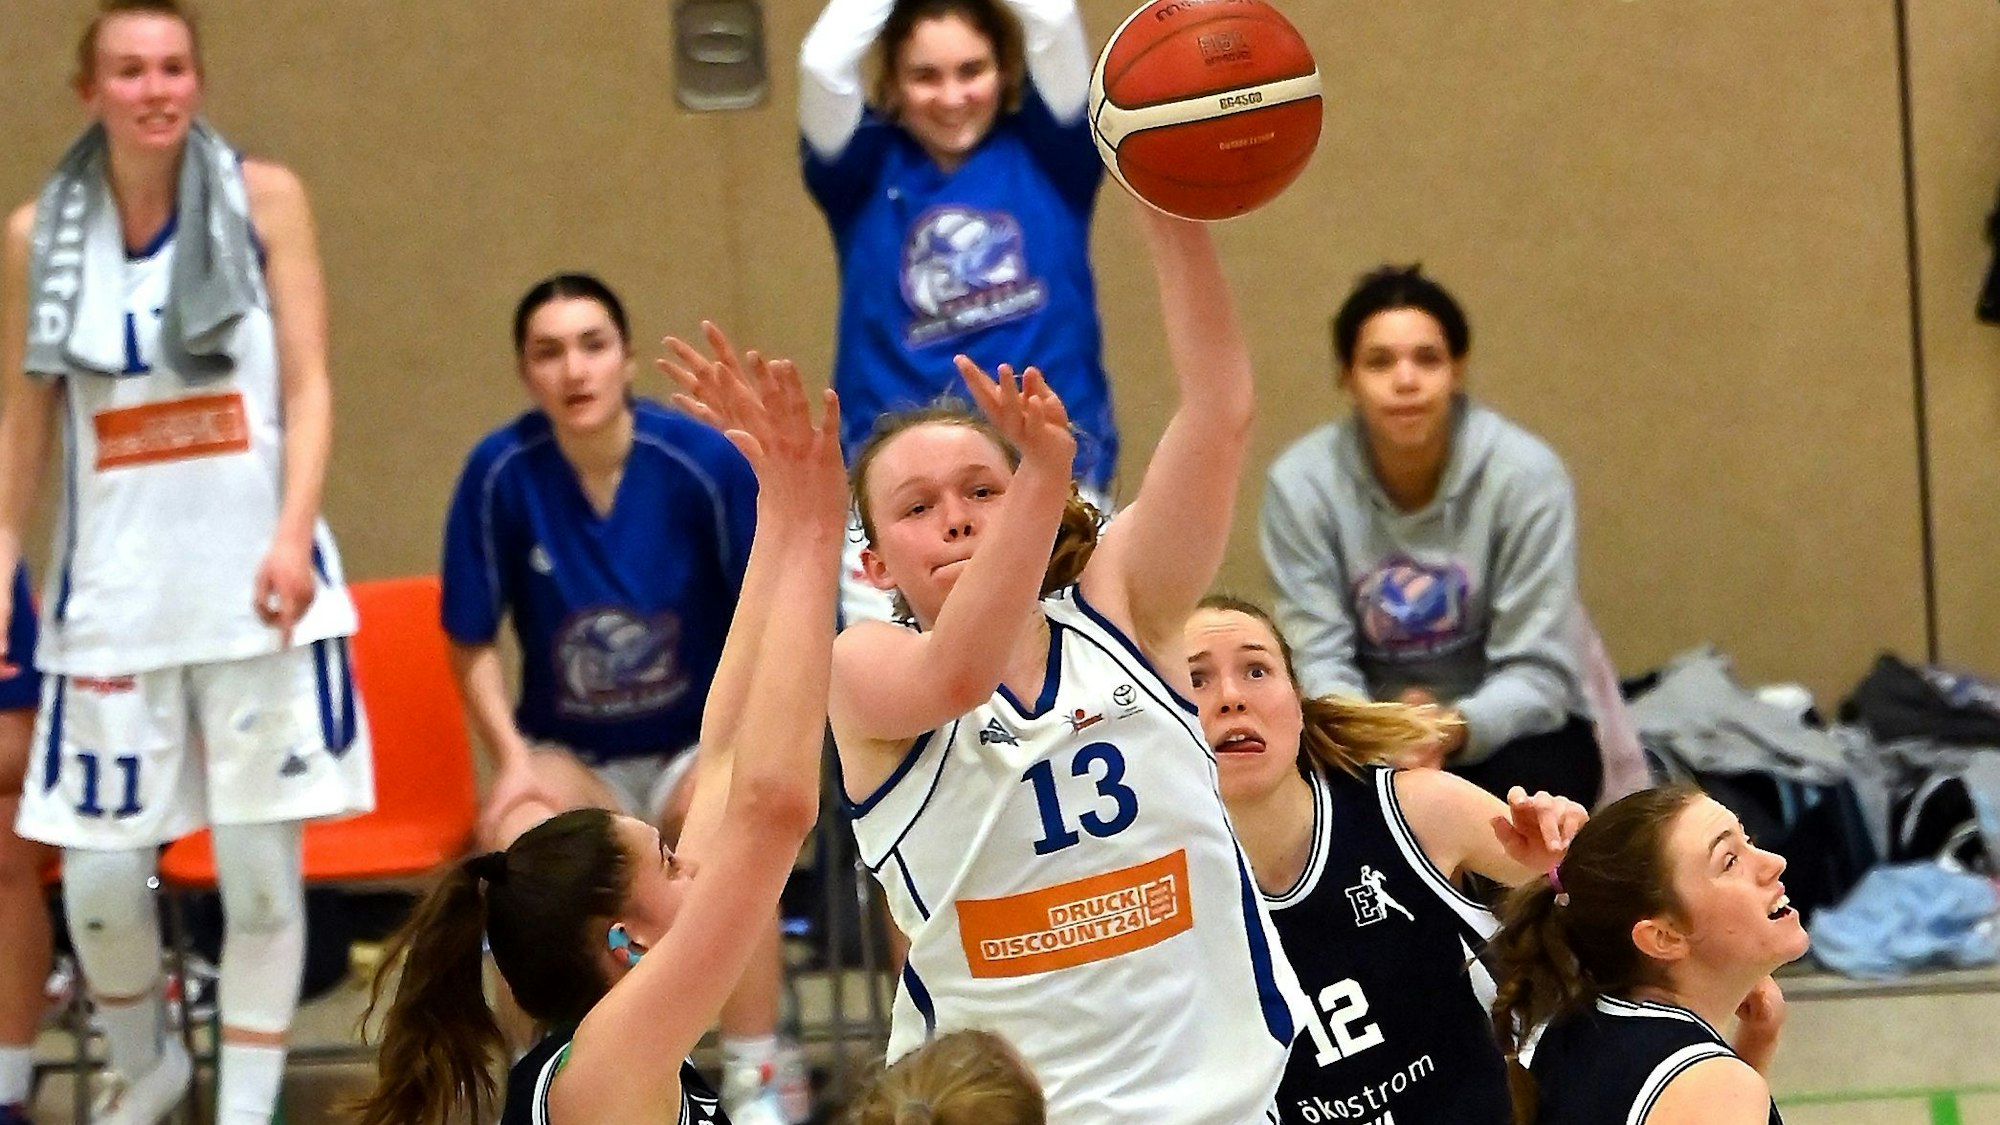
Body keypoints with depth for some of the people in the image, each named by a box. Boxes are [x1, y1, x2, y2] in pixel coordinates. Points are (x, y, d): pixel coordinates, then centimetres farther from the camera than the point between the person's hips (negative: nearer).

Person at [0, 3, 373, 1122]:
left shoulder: (264, 198, -1)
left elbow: (308, 385, -4)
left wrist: (292, 538, -16)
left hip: (256, 589, -1)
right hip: (113, 595, 1)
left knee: (261, 866, -1)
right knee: (99, 876, 1)